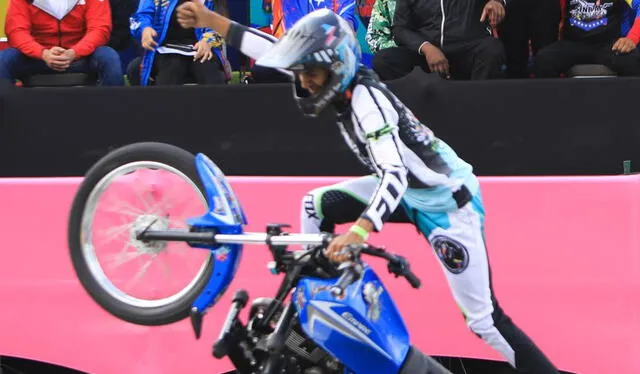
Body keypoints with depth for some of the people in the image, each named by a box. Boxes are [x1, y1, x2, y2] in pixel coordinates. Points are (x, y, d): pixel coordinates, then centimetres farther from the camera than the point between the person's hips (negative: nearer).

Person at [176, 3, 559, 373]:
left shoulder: (366, 99, -28)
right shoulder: (343, 80, -4)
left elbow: (395, 175, -40)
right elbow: (274, 49, 4)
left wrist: (359, 230, -54)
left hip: (448, 201, -9)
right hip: (407, 189, 9)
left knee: (482, 319, -12)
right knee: (317, 206, 5)